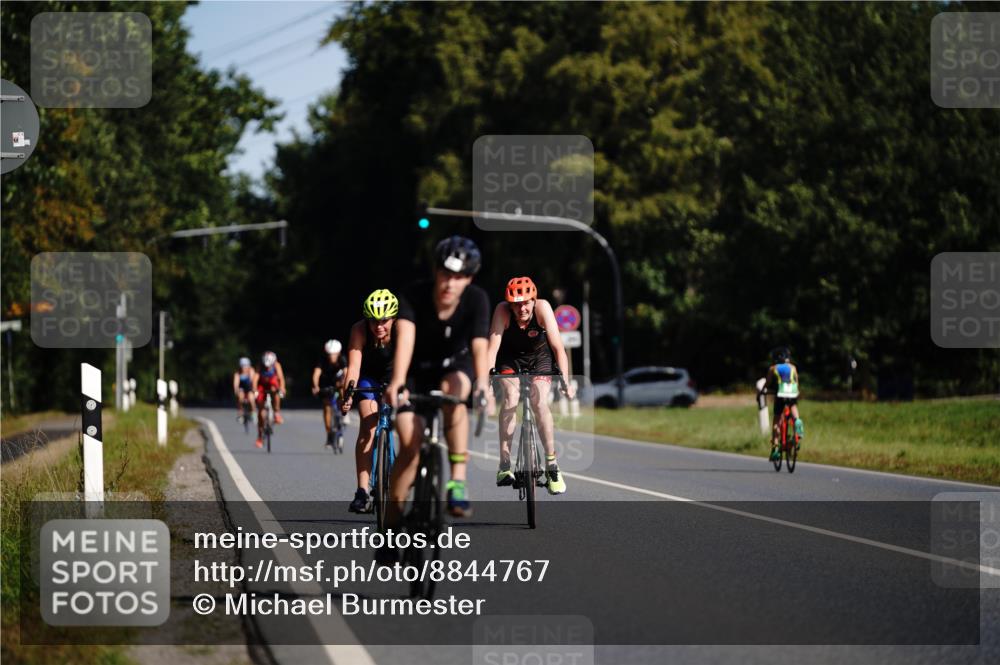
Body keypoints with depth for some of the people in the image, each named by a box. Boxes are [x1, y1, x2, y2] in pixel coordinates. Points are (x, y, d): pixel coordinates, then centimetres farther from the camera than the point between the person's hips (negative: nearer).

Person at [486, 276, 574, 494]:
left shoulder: (542, 308, -29)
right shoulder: (503, 311, -29)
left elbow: (558, 347, -29)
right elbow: (493, 346, -33)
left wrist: (565, 380, -37)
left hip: (539, 357, 0)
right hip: (510, 358, 0)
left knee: (539, 402, -20)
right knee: (510, 397, -23)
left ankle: (552, 465, -9)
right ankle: (504, 465, -19)